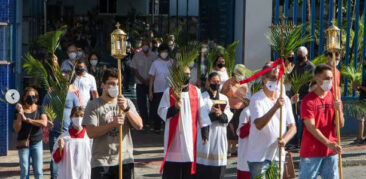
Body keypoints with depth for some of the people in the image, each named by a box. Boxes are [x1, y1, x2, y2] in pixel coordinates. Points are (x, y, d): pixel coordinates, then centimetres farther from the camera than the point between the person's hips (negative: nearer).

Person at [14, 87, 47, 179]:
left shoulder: (40, 109, 4)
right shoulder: (20, 109, 1)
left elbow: (44, 123, -13)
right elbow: (16, 129, -4)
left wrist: (27, 119, -14)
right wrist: (20, 114, -15)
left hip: (37, 143, 1)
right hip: (23, 144, -1)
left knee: (38, 171, -1)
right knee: (24, 171, -1)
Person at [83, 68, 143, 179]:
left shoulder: (127, 103, 11)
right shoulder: (93, 105, -1)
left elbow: (139, 126, -2)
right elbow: (91, 133, -11)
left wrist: (126, 109, -16)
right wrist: (112, 124, -22)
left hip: (125, 160, 3)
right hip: (101, 161, -3)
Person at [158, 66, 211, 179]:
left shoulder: (196, 91, 7)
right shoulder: (169, 92, 0)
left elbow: (201, 112, 8)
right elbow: (161, 112, -2)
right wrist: (174, 107, -19)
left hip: (191, 135, 2)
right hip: (173, 137, -2)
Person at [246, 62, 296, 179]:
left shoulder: (285, 99, 7)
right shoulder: (256, 99, -9)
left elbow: (292, 127, 7)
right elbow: (259, 124, -24)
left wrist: (285, 139, -14)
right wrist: (275, 107, -35)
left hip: (278, 156, 5)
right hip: (259, 157, -5)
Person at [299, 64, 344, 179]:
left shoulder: (334, 98, 7)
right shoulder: (308, 100, -10)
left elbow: (340, 125, 2)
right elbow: (311, 127, -16)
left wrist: (338, 110, -18)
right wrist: (328, 143, -24)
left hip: (331, 151, 5)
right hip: (311, 151, -5)